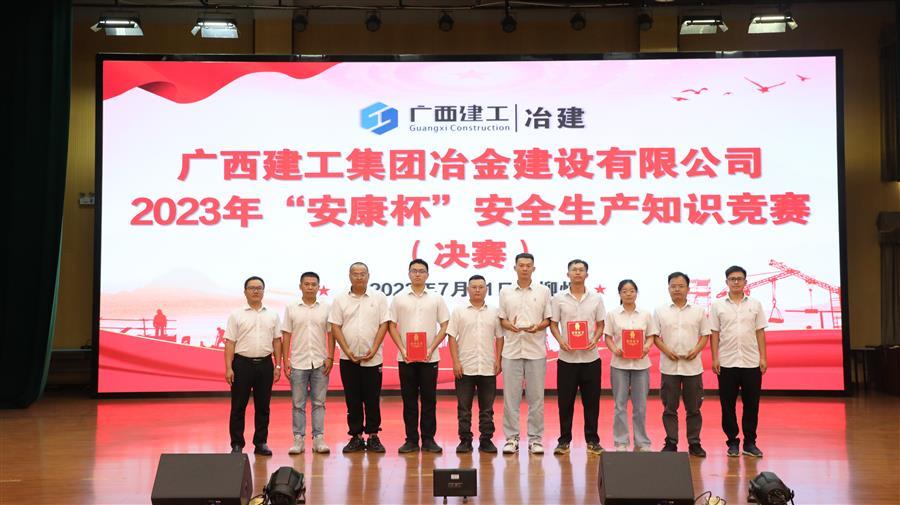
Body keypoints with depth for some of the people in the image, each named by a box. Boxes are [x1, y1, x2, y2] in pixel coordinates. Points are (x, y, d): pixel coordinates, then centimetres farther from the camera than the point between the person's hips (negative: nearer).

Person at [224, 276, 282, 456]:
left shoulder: (272, 315, 9)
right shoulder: (236, 315, 0)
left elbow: (276, 341, 9)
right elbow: (230, 343, -3)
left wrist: (278, 365, 3)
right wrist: (228, 368, -10)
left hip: (265, 364, 3)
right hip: (242, 363, -2)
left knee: (262, 407, 7)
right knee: (238, 407, 1)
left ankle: (261, 443, 15)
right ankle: (237, 445, 8)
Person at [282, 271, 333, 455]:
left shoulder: (326, 308, 4)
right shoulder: (291, 309, 4)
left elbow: (330, 335, 4)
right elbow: (286, 336, 4)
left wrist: (330, 358, -4)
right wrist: (285, 362, -2)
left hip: (320, 363, 0)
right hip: (298, 364, 0)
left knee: (319, 403, 4)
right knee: (298, 404, 4)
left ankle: (319, 439, 8)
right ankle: (299, 439, 9)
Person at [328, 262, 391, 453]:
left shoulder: (379, 298, 3)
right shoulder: (340, 300, 5)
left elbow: (383, 325, -1)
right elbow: (335, 327, 1)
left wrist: (373, 350, -10)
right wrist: (347, 351, -8)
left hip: (372, 359, -1)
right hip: (348, 359, 1)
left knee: (372, 399, 2)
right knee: (352, 400, 5)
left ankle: (373, 437, 10)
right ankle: (356, 437, 12)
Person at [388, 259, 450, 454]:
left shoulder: (436, 299, 4)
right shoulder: (399, 299, 4)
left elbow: (445, 326, 2)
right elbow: (392, 326, 4)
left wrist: (431, 348, -9)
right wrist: (402, 349, -8)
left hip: (429, 357, 0)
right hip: (405, 357, 0)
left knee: (429, 399, 3)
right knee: (409, 400, 4)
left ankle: (428, 439, 9)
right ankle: (411, 440, 10)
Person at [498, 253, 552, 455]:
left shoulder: (543, 291, 5)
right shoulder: (505, 292, 8)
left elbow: (548, 319, 7)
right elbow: (502, 319, 9)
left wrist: (538, 327, -14)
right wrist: (511, 326, -12)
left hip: (536, 350, 0)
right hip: (512, 350, 1)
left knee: (536, 397, 3)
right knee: (511, 396, 2)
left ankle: (535, 438, 10)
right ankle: (511, 438, 9)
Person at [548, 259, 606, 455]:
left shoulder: (596, 299, 6)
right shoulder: (558, 299, 2)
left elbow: (600, 325, 8)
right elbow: (553, 324, 3)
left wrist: (595, 340, -11)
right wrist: (561, 341, -14)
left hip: (590, 357, 1)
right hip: (567, 357, -1)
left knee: (591, 401, 5)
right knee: (565, 401, 3)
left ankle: (592, 440, 14)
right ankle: (564, 440, 12)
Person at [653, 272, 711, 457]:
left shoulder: (698, 311, 6)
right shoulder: (661, 312, 4)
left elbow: (705, 334, 7)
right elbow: (655, 336, 4)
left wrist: (696, 350, -10)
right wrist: (667, 351, -11)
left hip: (693, 366, 0)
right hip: (669, 366, 0)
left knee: (693, 408, 5)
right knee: (669, 408, 4)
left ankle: (694, 443, 14)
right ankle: (671, 443, 11)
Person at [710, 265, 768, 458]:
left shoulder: (755, 305, 7)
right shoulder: (718, 306, 4)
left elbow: (760, 332, 7)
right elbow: (714, 334, 3)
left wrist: (763, 358, 1)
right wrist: (714, 359, -4)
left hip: (752, 363, 1)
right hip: (727, 363, -1)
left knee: (751, 404, 4)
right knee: (728, 405, 3)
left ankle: (750, 442, 13)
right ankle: (732, 442, 13)